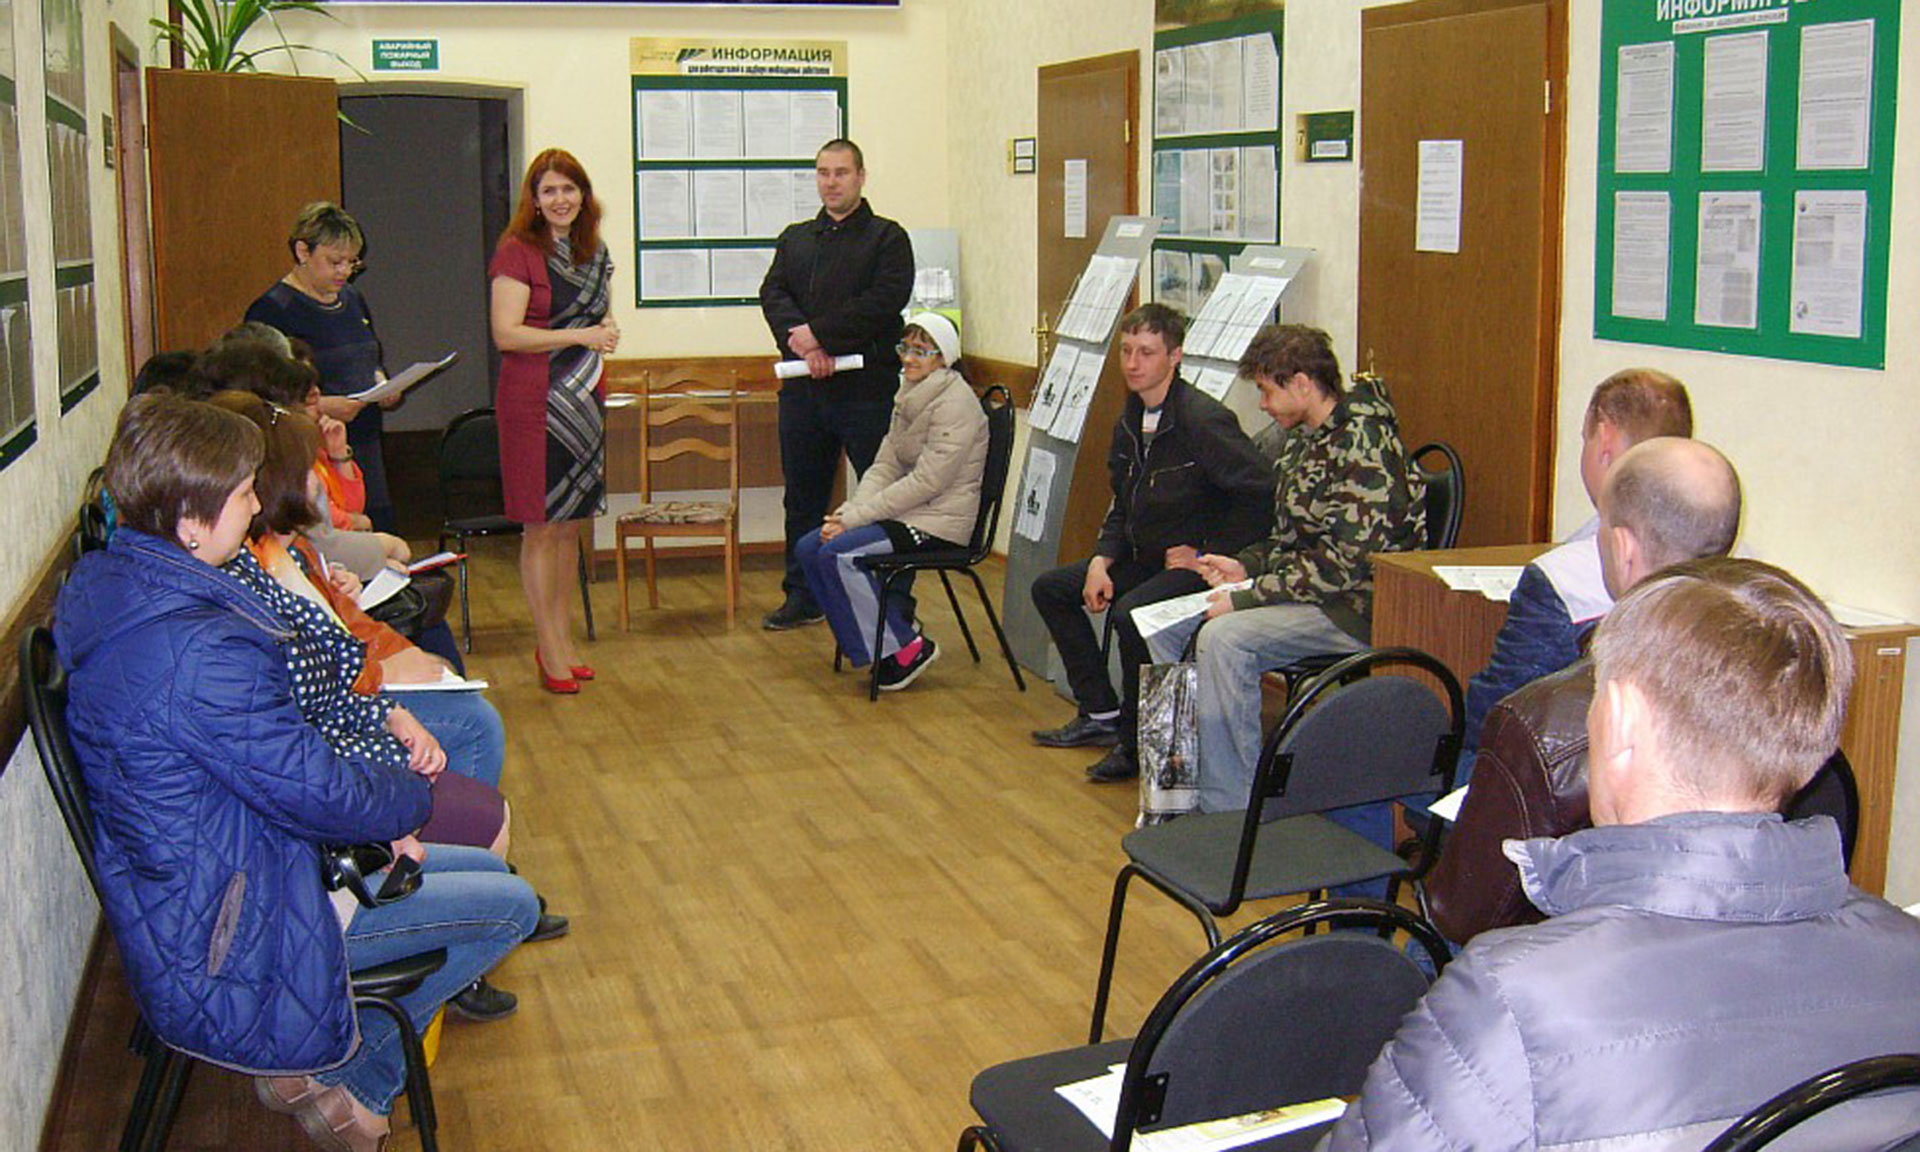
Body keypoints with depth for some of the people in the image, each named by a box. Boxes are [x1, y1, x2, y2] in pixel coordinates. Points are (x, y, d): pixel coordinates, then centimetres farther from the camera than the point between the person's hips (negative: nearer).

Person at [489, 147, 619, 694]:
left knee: (571, 525, 10)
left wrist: (605, 334, 4)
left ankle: (561, 640, 19)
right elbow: (506, 334, -15)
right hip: (533, 399, -7)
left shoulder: (594, 253, 13)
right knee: (541, 527, -2)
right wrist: (580, 336, -16)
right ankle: (550, 649, 5)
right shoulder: (517, 252, -8)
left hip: (584, 400, 7)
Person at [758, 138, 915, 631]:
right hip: (802, 389, 5)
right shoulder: (795, 239, 18)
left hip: (866, 390, -5)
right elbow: (773, 295, 5)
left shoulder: (888, 238, 3)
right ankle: (802, 596, 23)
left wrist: (819, 332, -15)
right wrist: (805, 345, -13)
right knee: (802, 497, 12)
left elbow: (885, 300, -12)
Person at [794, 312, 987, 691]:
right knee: (809, 548, -3)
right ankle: (894, 627, 4)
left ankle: (906, 647, -11)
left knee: (837, 553, -22)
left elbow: (926, 482, -21)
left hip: (939, 522, -9)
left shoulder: (955, 403, -15)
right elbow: (885, 466, 10)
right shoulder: (909, 397, 14)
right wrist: (850, 511, -9)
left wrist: (856, 517, -20)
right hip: (902, 513, 9)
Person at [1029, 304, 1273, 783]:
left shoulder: (1203, 419, -20)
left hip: (1196, 565, -10)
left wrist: (1207, 553, -19)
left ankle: (1137, 743, -12)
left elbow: (1263, 493, -25)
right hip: (1143, 558, 10)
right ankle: (1100, 715, 14)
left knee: (1130, 613, -33)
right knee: (1050, 588, 8)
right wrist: (1100, 562, 0)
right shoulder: (1130, 422, 7)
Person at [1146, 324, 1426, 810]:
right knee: (1165, 627, 1)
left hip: (1356, 606, -10)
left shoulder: (1362, 447, -19)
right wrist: (1245, 565, 5)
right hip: (1307, 592, 10)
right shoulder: (1303, 439, 11)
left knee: (1224, 638, -30)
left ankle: (1230, 814, -21)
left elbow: (1342, 565, -24)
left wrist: (1247, 598, -21)